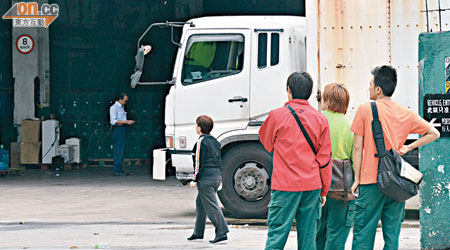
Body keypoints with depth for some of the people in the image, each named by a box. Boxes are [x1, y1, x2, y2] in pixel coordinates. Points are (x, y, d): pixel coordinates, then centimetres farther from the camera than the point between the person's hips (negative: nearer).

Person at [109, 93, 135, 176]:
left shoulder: (122, 107, 18)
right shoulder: (114, 107, -10)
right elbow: (114, 121, -18)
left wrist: (128, 122, 11)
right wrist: (126, 122, -20)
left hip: (123, 129, 9)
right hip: (118, 129, -9)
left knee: (122, 150, 9)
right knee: (118, 150, -8)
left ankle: (119, 169, 13)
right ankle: (117, 170, -6)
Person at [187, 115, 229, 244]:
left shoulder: (201, 141, -11)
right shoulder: (215, 141, 13)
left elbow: (199, 162, -13)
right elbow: (219, 160, 18)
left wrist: (195, 180, -11)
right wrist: (219, 176, 24)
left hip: (206, 179, -9)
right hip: (217, 176, 9)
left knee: (212, 206, -7)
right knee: (200, 203, 18)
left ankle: (222, 232, -12)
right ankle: (198, 232, 23)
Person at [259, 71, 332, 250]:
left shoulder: (277, 115, -4)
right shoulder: (320, 119, 4)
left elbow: (267, 144, 13)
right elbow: (325, 158, 7)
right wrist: (324, 190, 14)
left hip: (284, 185, -3)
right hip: (312, 186, 3)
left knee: (276, 235, -2)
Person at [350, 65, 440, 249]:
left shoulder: (365, 110, -5)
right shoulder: (405, 113, 6)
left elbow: (358, 148, -3)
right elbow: (434, 133, 11)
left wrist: (357, 179, 3)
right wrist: (408, 147, 11)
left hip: (371, 181, -4)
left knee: (363, 234, -1)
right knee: (392, 235, 8)